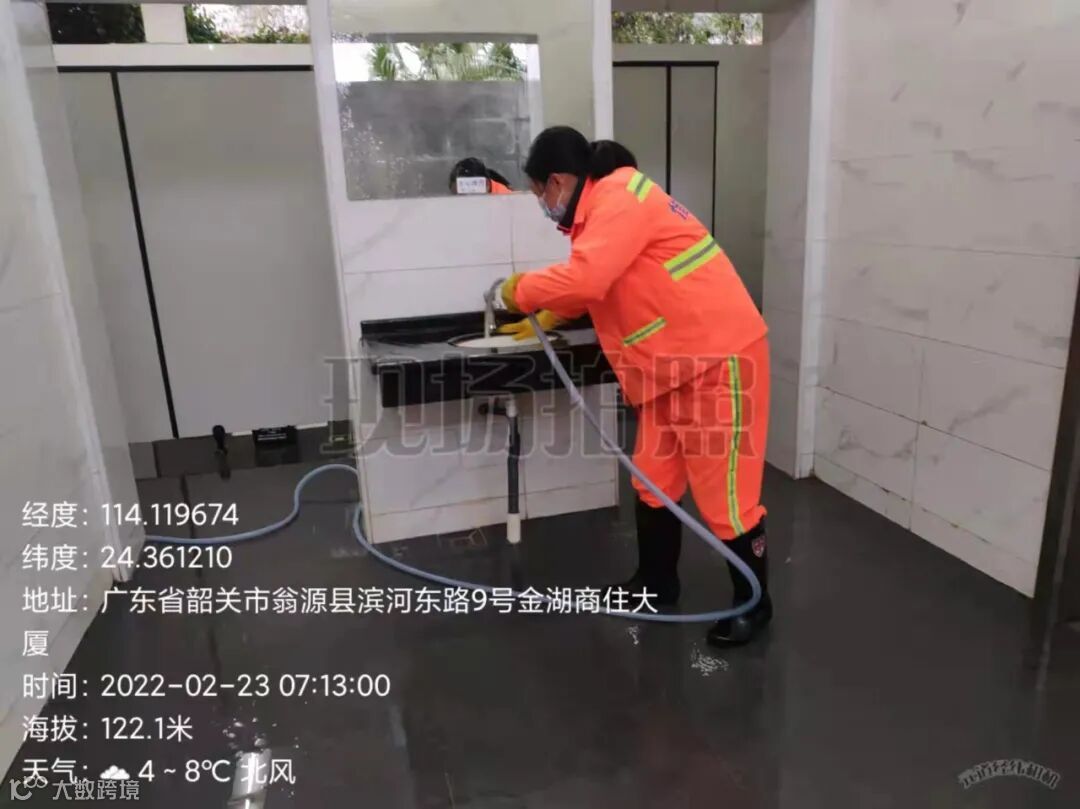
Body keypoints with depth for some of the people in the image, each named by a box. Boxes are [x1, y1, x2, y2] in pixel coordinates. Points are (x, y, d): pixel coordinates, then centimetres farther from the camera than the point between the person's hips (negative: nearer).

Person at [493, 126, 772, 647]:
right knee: (653, 481, 15)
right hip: (673, 365, 10)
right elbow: (595, 287, 24)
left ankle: (753, 604, 18)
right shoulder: (605, 208, 14)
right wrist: (543, 320, 17)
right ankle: (656, 584, 32)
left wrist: (521, 291, -11)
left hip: (720, 359, -10)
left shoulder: (621, 196, -16)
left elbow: (585, 279, -27)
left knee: (722, 491, -1)